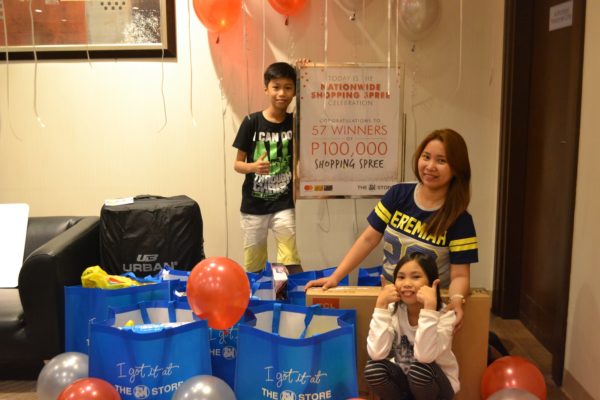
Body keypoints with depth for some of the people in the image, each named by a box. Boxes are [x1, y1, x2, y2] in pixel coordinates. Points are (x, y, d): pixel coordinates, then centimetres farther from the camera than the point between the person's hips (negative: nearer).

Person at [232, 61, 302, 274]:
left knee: (290, 262, -10)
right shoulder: (251, 122, -7)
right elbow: (237, 164, -1)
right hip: (253, 205, 0)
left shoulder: (296, 122, -1)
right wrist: (253, 167, -27)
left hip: (283, 204, 0)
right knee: (253, 265, 13)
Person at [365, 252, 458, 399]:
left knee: (420, 369, -33)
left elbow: (424, 356, -38)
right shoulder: (393, 310, -14)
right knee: (373, 368, -26)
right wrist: (381, 304, -30)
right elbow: (376, 353, -29)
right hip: (402, 380, 2)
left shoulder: (444, 314, -21)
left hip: (436, 383, -2)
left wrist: (429, 305, -42)